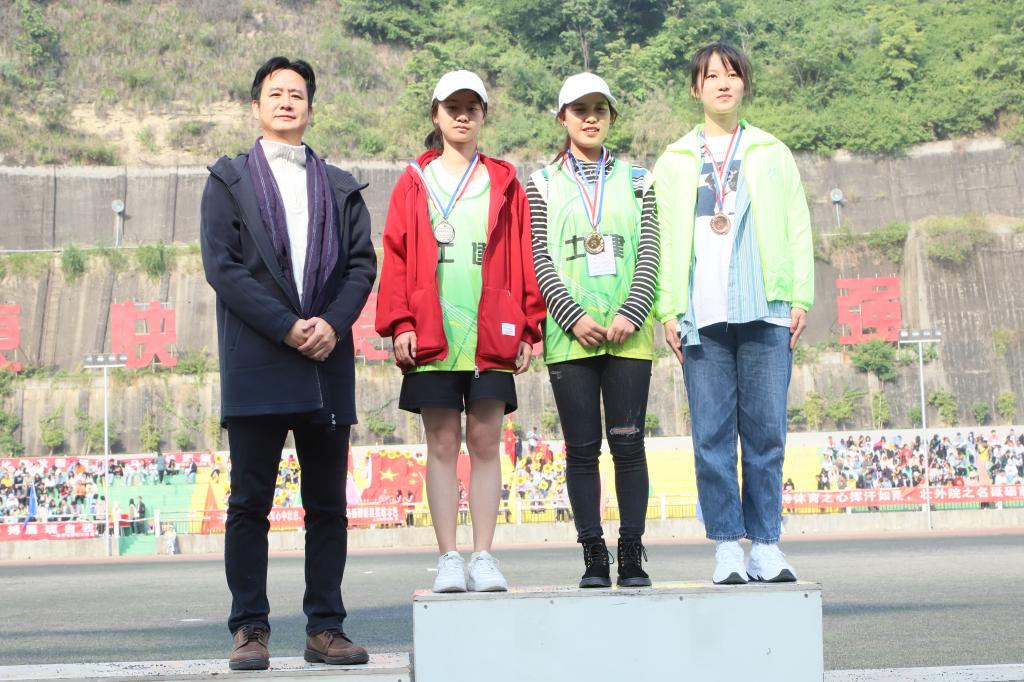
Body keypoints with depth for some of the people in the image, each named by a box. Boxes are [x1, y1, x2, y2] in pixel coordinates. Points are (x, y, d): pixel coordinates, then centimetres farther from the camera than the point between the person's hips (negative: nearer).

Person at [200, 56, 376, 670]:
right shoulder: (229, 180, 10)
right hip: (256, 366, -3)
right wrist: (286, 327, -11)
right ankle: (250, 630, 4)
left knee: (329, 504, 4)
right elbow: (221, 264, -1)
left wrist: (332, 323, -9)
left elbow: (362, 263, 10)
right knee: (250, 503, -2)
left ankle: (326, 627, 10)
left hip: (327, 364, 3)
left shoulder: (340, 187, 18)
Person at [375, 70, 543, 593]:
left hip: (491, 334, 0)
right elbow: (396, 256, 5)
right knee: (442, 443, 1)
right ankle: (448, 558, 5)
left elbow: (524, 258, 9)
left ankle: (483, 557, 5)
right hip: (431, 334, 0)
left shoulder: (503, 183, 12)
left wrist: (527, 328, 2)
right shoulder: (414, 184, 11)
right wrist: (399, 323, -5)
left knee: (486, 442, 0)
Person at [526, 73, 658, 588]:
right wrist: (573, 317, -11)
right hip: (569, 334, 0)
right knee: (582, 448, 1)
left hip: (628, 332, 1)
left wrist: (631, 315, -10)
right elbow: (540, 260, 1)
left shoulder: (635, 180, 13)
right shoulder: (542, 184, 10)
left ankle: (632, 555, 4)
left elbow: (648, 256, 5)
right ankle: (593, 556, 6)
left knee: (628, 443, -2)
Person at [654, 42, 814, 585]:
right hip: (701, 315, 0)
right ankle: (727, 543, 3)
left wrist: (801, 298, 1)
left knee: (766, 431, -2)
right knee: (712, 433, -3)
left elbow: (797, 230, 11)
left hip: (765, 311, 0)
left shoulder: (772, 154, 16)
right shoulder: (675, 161, 15)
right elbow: (662, 238, 9)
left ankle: (766, 542, 5)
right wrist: (668, 309, 0)